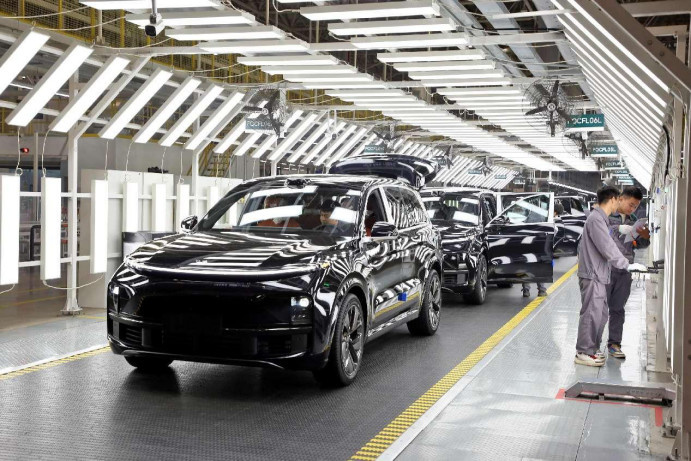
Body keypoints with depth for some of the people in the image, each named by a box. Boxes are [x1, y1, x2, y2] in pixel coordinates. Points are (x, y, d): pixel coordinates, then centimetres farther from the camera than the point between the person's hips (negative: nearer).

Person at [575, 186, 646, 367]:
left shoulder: (601, 219, 15)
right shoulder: (596, 219, -16)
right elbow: (608, 249, -19)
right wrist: (627, 265, -12)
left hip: (598, 276, 10)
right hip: (592, 276, -10)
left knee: (600, 314, 14)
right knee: (591, 314, -5)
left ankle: (592, 348, 23)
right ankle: (583, 353, 2)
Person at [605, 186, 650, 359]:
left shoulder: (634, 221, 13)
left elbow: (640, 245, 16)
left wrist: (645, 237, -6)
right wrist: (619, 228, -28)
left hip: (624, 271, 5)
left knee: (618, 309, 10)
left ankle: (614, 344, 17)